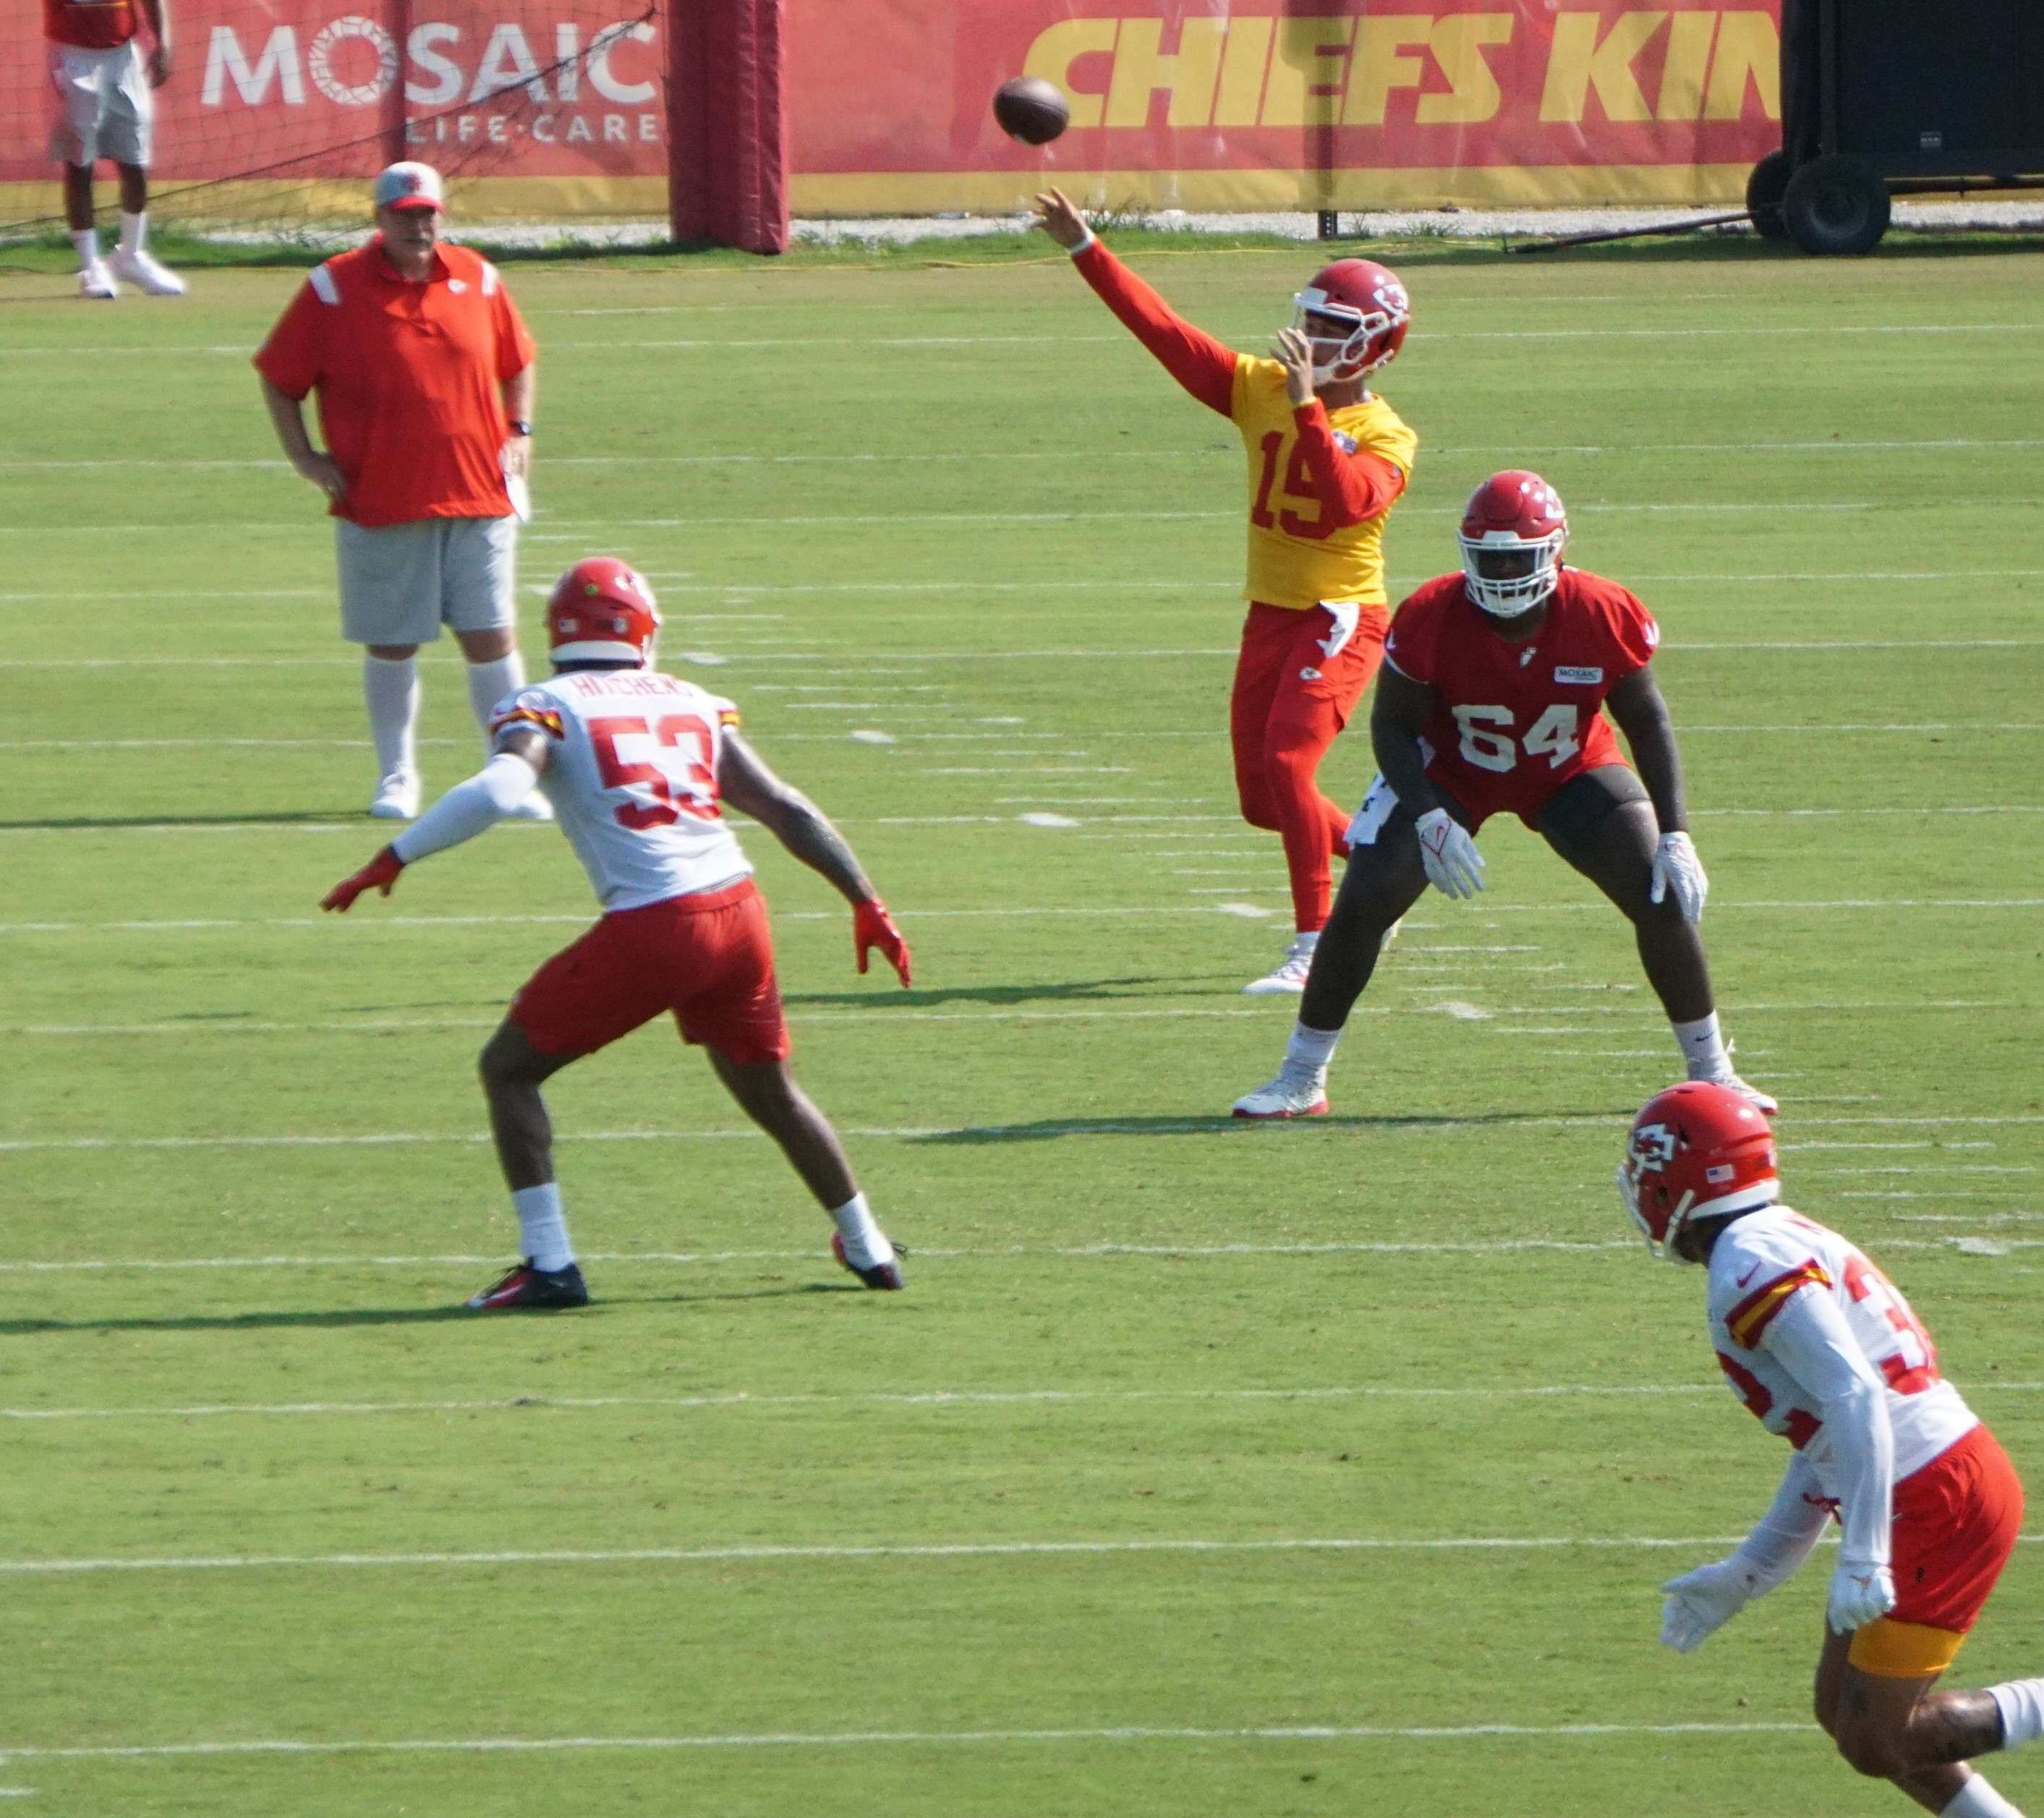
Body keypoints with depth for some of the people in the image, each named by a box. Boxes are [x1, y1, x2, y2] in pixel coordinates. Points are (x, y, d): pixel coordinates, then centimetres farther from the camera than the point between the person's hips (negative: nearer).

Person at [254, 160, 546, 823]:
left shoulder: (477, 280, 7)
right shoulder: (334, 289, -2)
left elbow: (517, 363, 22)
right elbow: (279, 378, 5)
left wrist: (519, 432, 9)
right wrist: (304, 456, -3)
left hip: (477, 495, 2)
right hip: (379, 504, -2)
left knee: (491, 637, -1)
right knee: (391, 644, 6)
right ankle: (396, 776, 19)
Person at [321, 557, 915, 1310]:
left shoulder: (545, 708, 4)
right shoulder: (695, 705, 18)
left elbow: (499, 791, -16)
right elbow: (786, 810, 16)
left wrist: (392, 860, -10)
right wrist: (866, 904, 23)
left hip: (650, 929, -5)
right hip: (739, 909, 5)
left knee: (509, 1069, 10)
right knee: (768, 1089, 28)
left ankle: (549, 1266, 2)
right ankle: (867, 1248, 40)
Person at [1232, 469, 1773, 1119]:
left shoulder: (1602, 617, -24)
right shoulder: (1432, 618, -27)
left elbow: (1647, 722, -11)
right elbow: (1394, 725, -14)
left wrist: (1675, 834, -17)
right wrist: (1429, 817, -29)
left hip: (1572, 772, 1)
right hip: (1450, 773, -1)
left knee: (1664, 898, -13)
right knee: (1362, 904, -14)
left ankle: (1711, 1071, 4)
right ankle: (1300, 1078, 1)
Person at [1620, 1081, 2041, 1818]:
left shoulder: (1750, 1266, -14)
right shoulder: (1787, 1245, 18)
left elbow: (1854, 1399, -25)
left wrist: (1862, 1558, -27)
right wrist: (1745, 1575, 26)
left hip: (1937, 1503, -10)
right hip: (1953, 1482, 10)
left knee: (1876, 1740, -3)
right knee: (1843, 1709, 17)